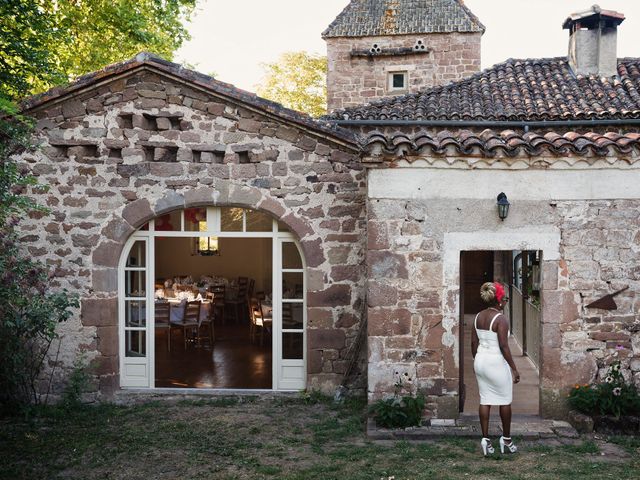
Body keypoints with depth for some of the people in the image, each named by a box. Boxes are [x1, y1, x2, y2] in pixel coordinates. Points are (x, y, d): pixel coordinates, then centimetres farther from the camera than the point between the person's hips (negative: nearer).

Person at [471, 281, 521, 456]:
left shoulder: (478, 317, 5)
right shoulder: (501, 319, -16)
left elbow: (474, 342, 9)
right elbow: (503, 346, -19)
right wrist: (514, 368, -12)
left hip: (480, 361, 6)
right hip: (497, 362, -6)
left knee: (485, 400, 10)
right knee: (505, 401, 10)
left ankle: (485, 439, 10)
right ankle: (506, 439, 21)